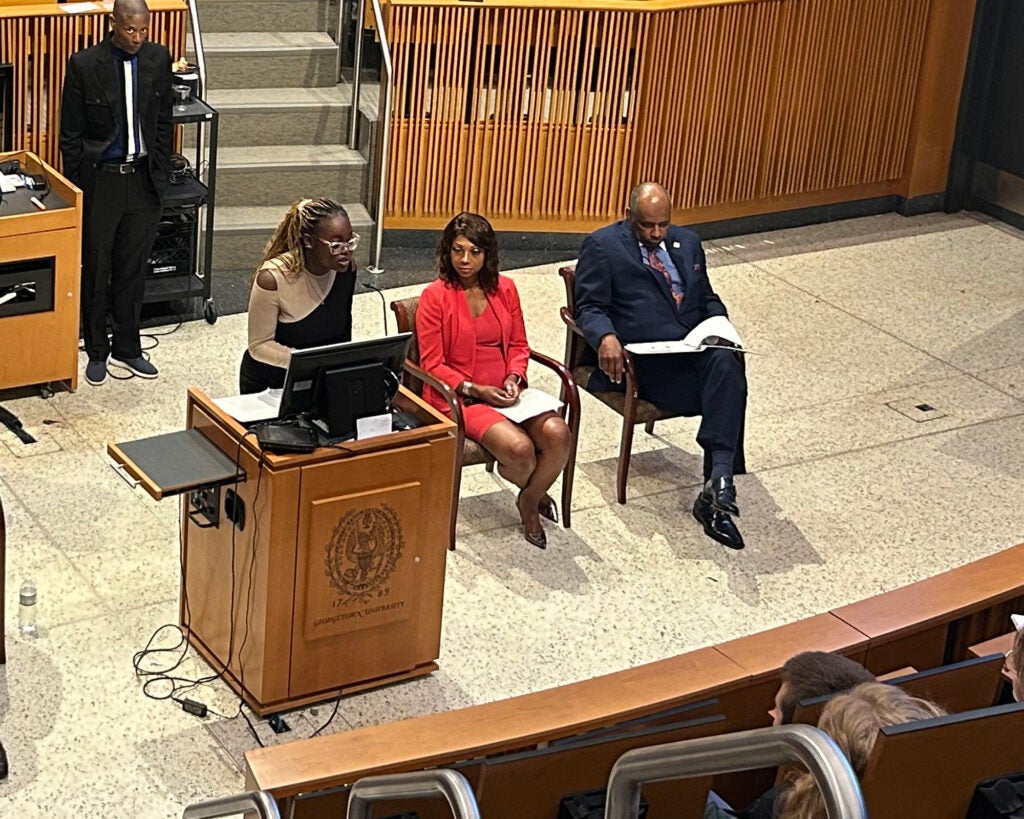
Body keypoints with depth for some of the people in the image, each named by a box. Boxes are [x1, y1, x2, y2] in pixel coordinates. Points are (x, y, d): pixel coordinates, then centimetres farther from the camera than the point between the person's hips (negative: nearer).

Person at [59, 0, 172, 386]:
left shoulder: (158, 59, -1)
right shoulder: (84, 65, -11)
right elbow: (70, 134, -6)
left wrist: (161, 175, 6)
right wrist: (76, 190, -6)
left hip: (143, 179, 3)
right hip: (100, 179, -3)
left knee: (133, 269, 13)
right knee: (96, 270, 9)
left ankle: (127, 348, 27)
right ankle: (96, 352, 22)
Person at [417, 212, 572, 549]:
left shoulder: (505, 289, 7)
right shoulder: (435, 296, -7)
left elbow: (518, 344, 14)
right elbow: (433, 365, -7)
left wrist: (514, 377, -6)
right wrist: (475, 389, -16)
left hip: (503, 392, 5)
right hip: (457, 397, -5)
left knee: (557, 433, -22)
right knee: (518, 447, -28)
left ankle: (530, 501, 7)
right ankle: (532, 490, 11)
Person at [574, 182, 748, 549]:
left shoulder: (687, 242, 23)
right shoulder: (602, 246, 6)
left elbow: (707, 298, 28)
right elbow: (589, 307, -1)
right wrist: (606, 336, -23)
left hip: (696, 349, 5)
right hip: (647, 359, -4)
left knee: (725, 363, -33)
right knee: (725, 391, -30)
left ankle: (718, 484, -38)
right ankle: (718, 488, -23)